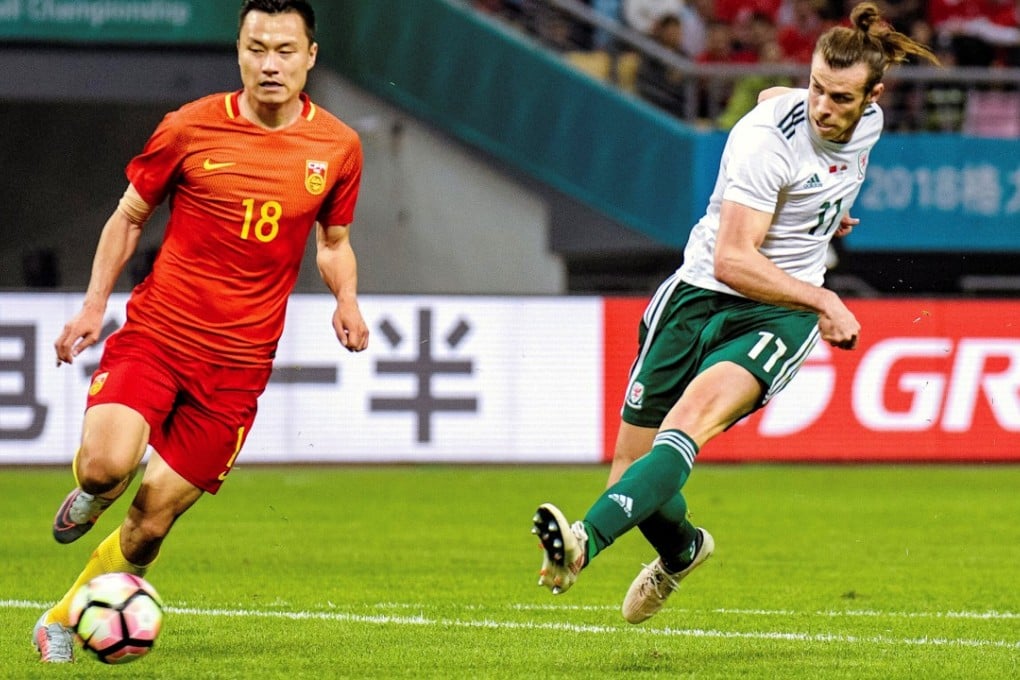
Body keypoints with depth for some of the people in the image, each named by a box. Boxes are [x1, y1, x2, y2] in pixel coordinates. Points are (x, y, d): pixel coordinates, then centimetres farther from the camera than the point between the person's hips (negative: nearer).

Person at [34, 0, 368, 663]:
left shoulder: (338, 148, 2)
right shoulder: (190, 128, -3)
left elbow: (334, 241, 18)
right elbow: (130, 216, 10)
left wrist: (347, 301, -2)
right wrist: (94, 305, 3)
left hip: (238, 360, 1)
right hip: (155, 333, -1)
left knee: (154, 514, 1)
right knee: (108, 465, -25)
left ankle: (66, 618, 23)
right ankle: (92, 491, 13)